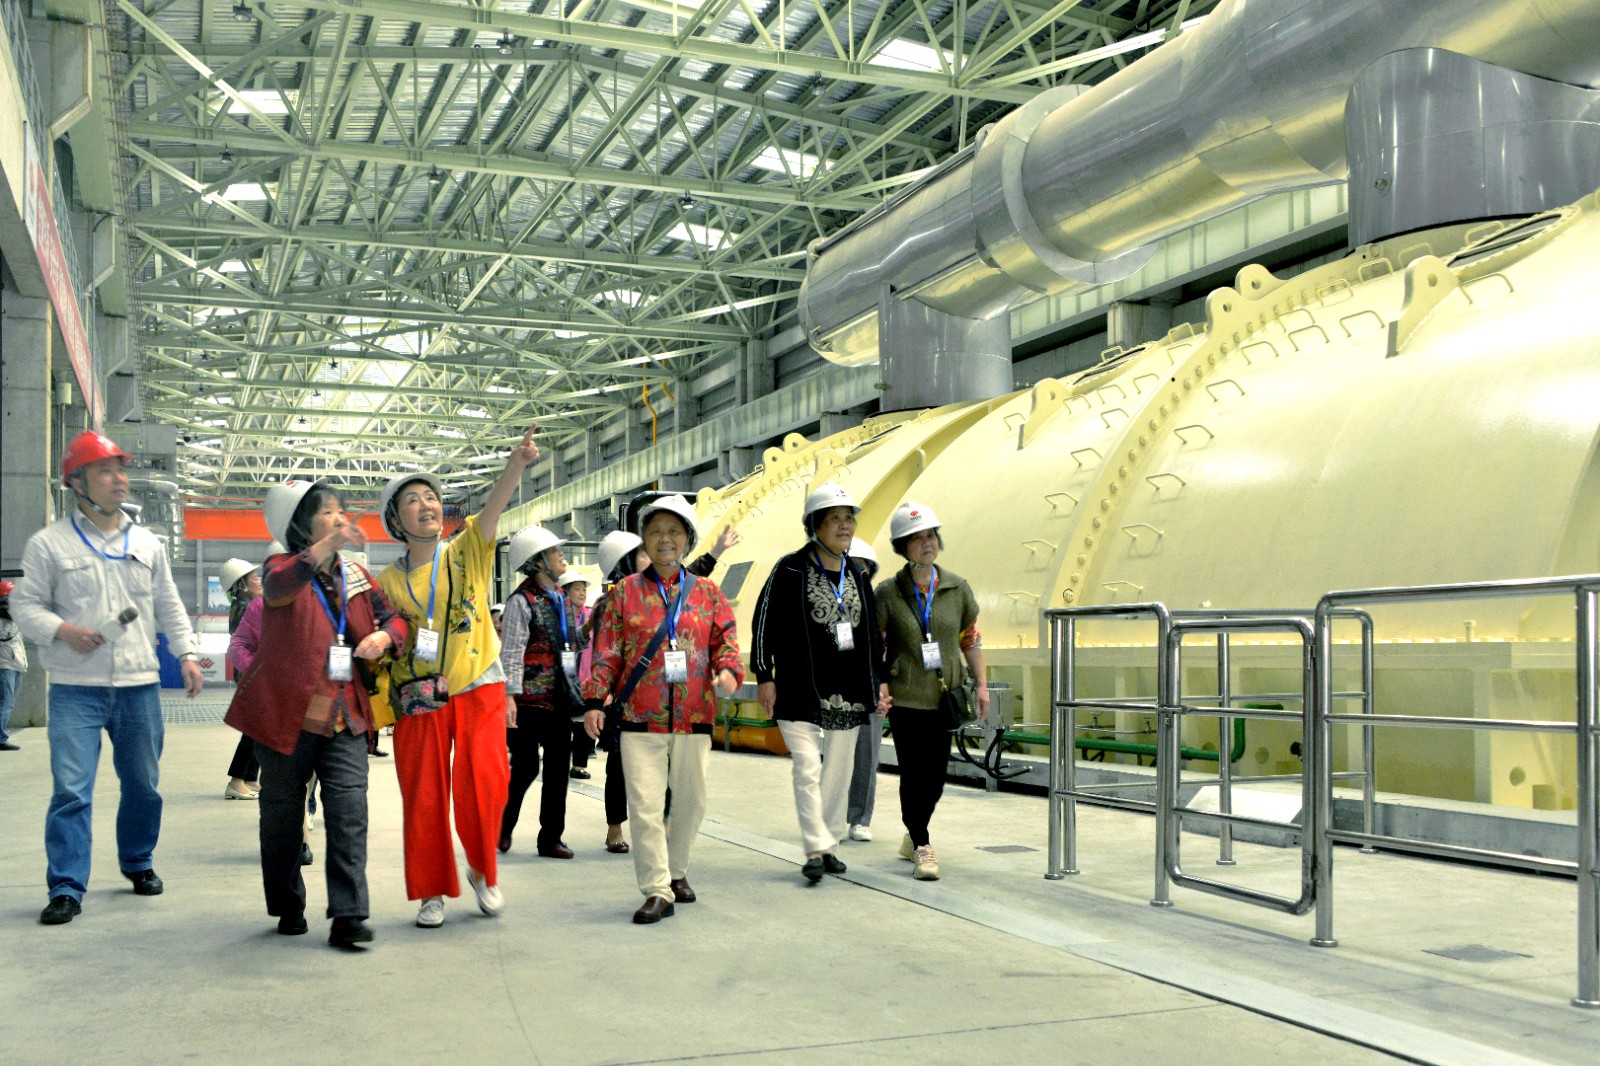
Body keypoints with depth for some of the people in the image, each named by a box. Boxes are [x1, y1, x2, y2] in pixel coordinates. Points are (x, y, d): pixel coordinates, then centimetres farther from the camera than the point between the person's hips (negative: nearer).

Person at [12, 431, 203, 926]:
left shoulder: (146, 543, 12)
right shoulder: (49, 543, 0)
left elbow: (168, 605, 16)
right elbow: (25, 605, 1)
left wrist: (187, 653, 5)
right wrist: (63, 631, -17)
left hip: (140, 686, 4)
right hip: (76, 688, -4)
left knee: (143, 783, 13)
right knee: (71, 791, -8)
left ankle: (138, 861, 33)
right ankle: (66, 888, 0)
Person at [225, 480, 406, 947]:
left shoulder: (356, 574, 11)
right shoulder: (284, 568, -5)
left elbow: (395, 618, 18)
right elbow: (278, 588, -31)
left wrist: (384, 636, -8)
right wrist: (327, 546, -49)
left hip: (345, 715, 3)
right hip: (288, 714, -3)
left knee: (349, 812, -9)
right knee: (284, 813, 9)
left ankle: (348, 916, -8)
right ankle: (288, 908, 26)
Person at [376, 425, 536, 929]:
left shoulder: (467, 551, 0)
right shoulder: (389, 580, 6)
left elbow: (494, 505, -19)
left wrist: (517, 462, -36)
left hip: (478, 688, -2)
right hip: (418, 698, 2)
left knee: (483, 786, -9)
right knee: (423, 797, 3)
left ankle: (483, 872, 17)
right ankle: (433, 892, 19)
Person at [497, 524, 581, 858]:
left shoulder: (560, 599, 15)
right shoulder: (522, 601, -9)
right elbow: (511, 652, -14)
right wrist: (510, 697, -19)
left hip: (560, 697, 7)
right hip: (531, 698, -7)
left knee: (558, 768, 8)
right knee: (526, 767, -1)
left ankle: (551, 837, 17)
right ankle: (502, 828, 21)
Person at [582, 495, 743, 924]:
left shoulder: (709, 594, 9)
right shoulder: (625, 592, 6)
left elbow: (726, 643, 6)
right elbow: (607, 652, 5)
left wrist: (728, 671, -15)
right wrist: (595, 700, -2)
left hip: (694, 717, 2)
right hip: (640, 717, -2)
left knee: (691, 800, 11)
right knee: (645, 805, -7)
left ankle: (676, 869, 33)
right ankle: (657, 890, 1)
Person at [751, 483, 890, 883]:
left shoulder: (857, 576, 13)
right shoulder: (790, 571, -5)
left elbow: (872, 633, 19)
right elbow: (764, 623, -4)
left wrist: (879, 680, 15)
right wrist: (764, 675, -8)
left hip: (848, 692, 6)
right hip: (800, 690, -5)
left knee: (839, 770, 10)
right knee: (807, 768, -11)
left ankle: (829, 843, 22)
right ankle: (817, 849, -6)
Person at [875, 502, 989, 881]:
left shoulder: (957, 588, 4)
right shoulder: (888, 593, -4)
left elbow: (971, 639, 12)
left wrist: (981, 685, 10)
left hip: (946, 696, 3)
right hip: (906, 697, -3)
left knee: (936, 775, 9)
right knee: (914, 773, -4)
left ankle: (913, 836, 32)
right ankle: (922, 847, 11)